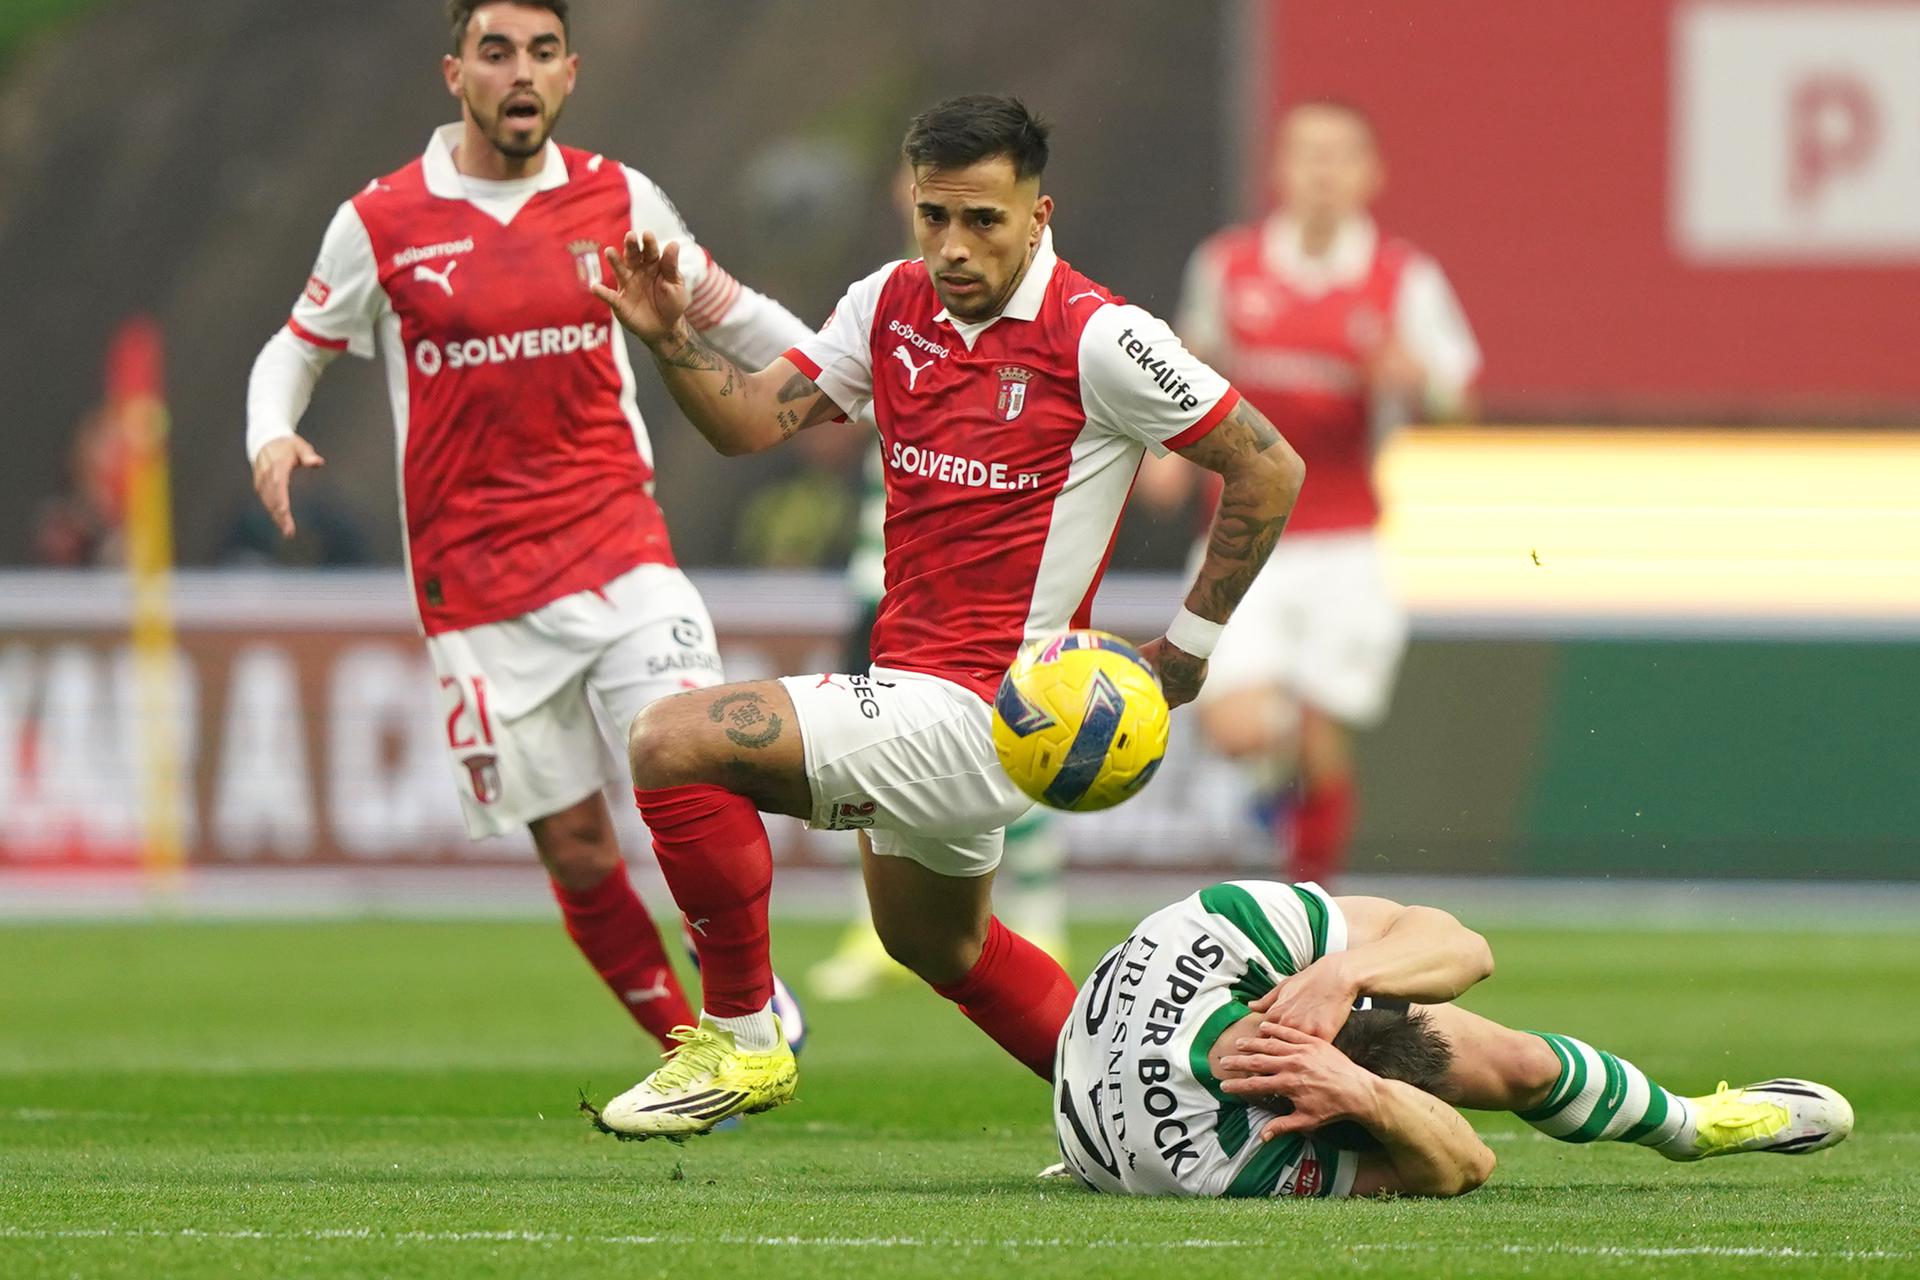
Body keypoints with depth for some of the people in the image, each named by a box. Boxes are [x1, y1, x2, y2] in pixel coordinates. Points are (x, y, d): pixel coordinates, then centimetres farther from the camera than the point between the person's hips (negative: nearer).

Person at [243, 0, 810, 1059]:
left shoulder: (618, 200, 5)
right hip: (475, 586, -1)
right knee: (574, 843, -1)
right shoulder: (380, 223, -1)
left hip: (619, 548, 1)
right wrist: (271, 435, -9)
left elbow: (727, 311, 19)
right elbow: (296, 348, 11)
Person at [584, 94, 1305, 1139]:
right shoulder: (893, 305, 5)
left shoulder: (1096, 339, -16)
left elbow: (1268, 467, -10)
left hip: (978, 713, -9)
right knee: (937, 945, 28)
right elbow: (753, 418, 4)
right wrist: (670, 342, -16)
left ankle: (742, 1040, -8)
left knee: (672, 741, -21)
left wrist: (1188, 644, -6)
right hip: (907, 689, 9)